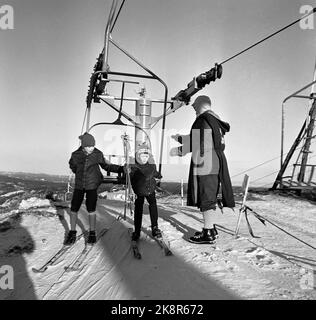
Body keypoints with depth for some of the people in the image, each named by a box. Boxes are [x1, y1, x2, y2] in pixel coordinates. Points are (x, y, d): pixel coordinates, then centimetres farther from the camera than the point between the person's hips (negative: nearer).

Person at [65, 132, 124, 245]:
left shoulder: (97, 154, -9)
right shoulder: (76, 155, -6)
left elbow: (106, 166, 2)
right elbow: (72, 165, 17)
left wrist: (121, 169, -6)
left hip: (92, 186, -2)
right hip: (79, 186, 2)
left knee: (91, 210, 0)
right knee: (74, 209, 4)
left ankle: (92, 233, 18)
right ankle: (72, 233, 21)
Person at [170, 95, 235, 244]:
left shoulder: (203, 120, -11)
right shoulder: (215, 120, 20)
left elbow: (198, 143, -18)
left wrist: (179, 150, -8)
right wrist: (180, 138, 35)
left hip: (205, 165, -10)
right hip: (214, 164, 10)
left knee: (206, 198, -5)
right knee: (209, 197, 16)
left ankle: (208, 234, 2)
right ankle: (211, 228, 25)